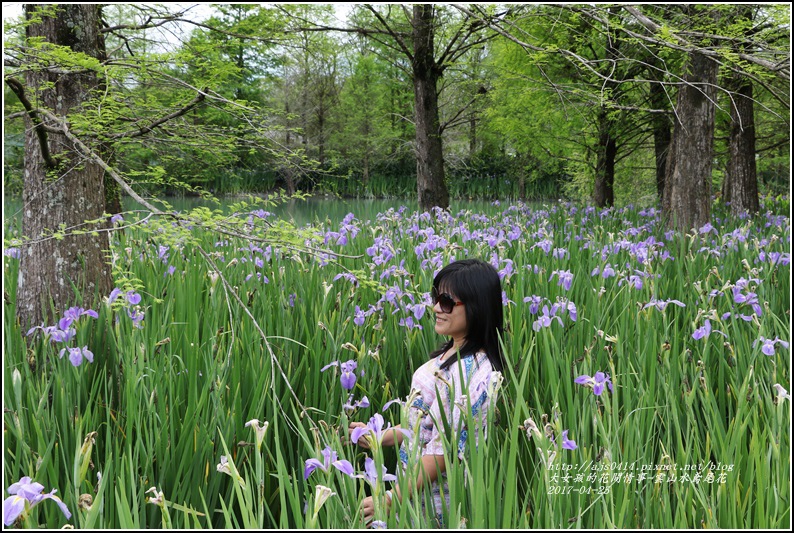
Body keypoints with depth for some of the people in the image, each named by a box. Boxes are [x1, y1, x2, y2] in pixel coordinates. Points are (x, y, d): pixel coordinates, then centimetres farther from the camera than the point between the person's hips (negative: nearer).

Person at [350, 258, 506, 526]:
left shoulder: (475, 375, -25)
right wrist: (381, 437, 4)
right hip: (412, 481, 8)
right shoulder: (450, 354, 4)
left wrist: (391, 498, -21)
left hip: (436, 503, -8)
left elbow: (444, 453, -24)